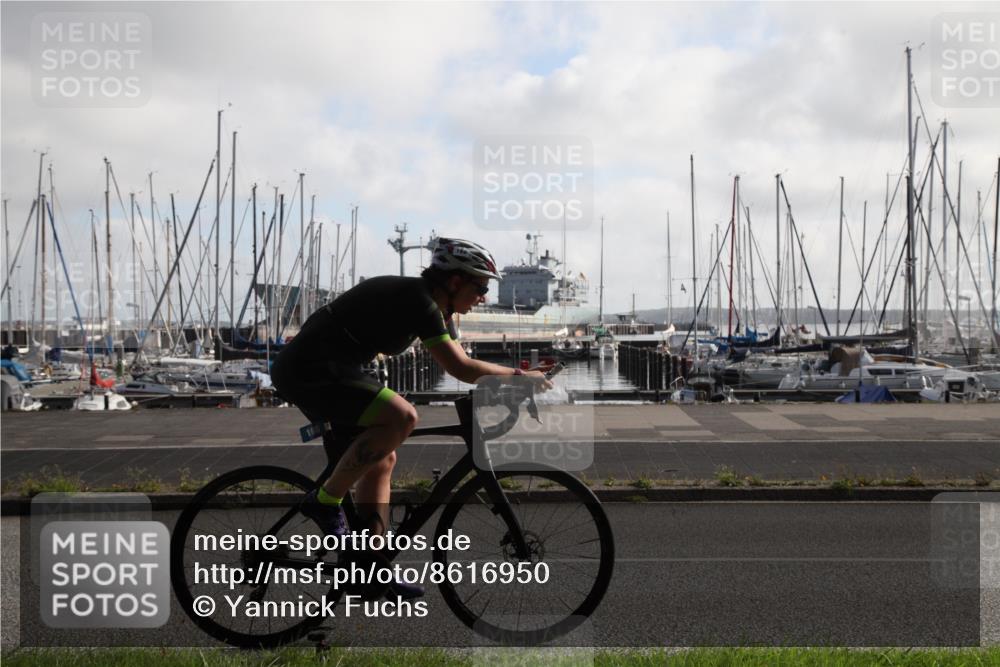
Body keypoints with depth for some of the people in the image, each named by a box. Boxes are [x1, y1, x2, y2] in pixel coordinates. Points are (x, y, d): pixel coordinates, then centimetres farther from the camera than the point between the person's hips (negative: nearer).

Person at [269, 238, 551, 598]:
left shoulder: (427, 302, 14)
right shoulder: (418, 301, -16)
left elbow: (460, 361, 23)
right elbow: (459, 367, -21)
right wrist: (521, 375, -9)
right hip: (310, 370, -10)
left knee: (382, 459, 12)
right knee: (401, 416, -24)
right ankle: (324, 500, -11)